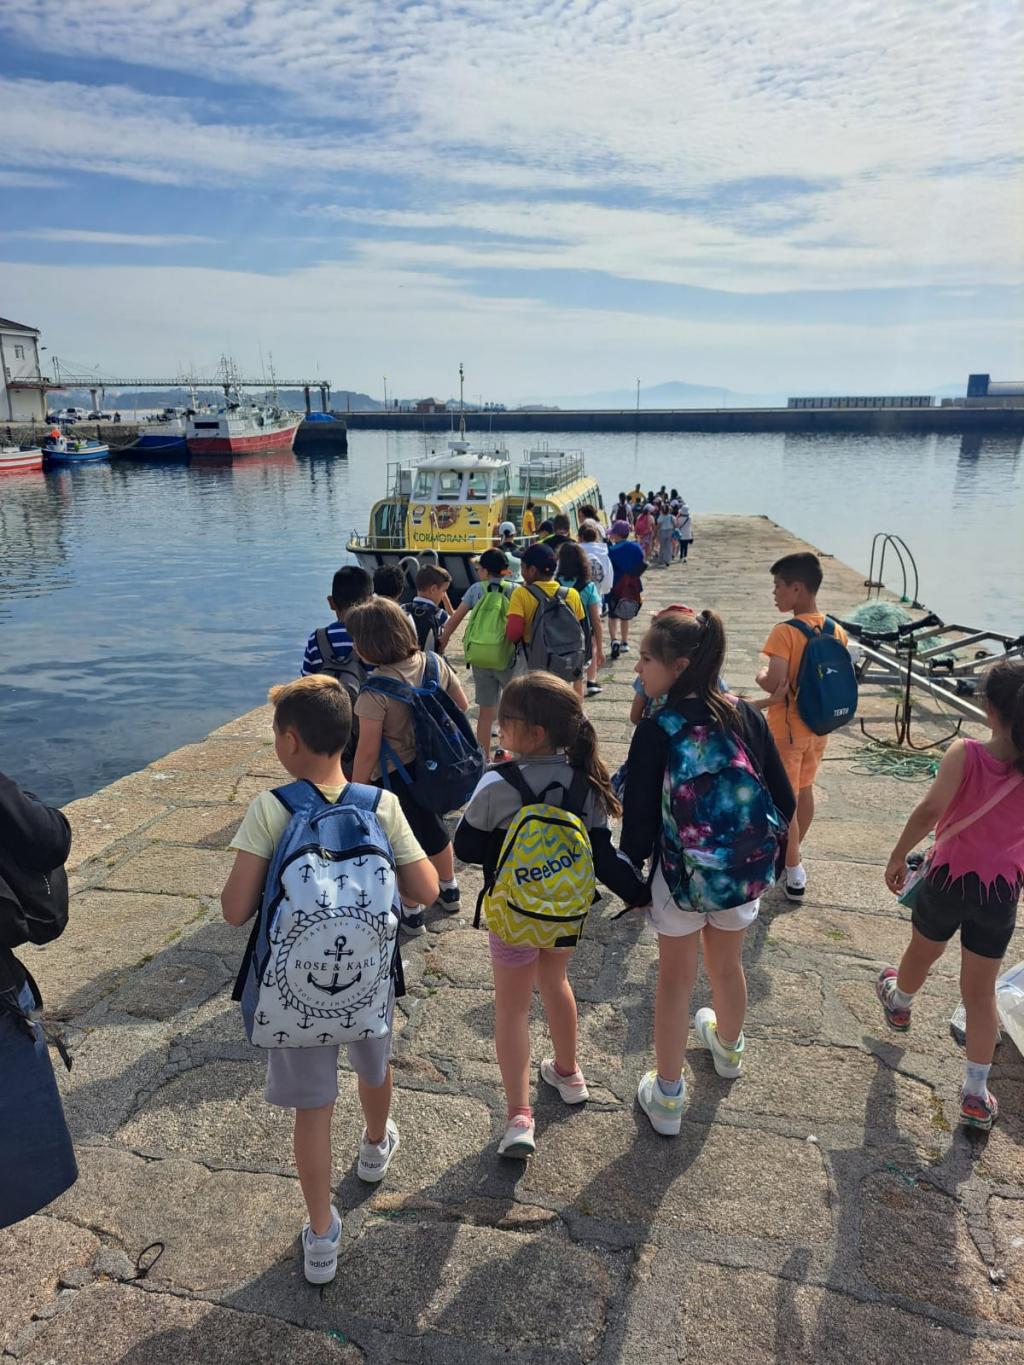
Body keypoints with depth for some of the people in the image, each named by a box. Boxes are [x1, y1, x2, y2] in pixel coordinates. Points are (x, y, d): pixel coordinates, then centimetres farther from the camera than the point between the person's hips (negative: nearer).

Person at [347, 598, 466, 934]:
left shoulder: (375, 691, -27)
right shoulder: (434, 663, -10)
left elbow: (368, 752, -22)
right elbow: (462, 705, 4)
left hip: (394, 777, -6)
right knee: (433, 828, 28)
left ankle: (412, 913, 32)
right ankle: (449, 892, 48)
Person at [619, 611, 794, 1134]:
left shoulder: (655, 731, -21)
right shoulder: (747, 718, -9)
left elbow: (639, 820, -17)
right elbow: (784, 800, -3)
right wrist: (762, 853, 14)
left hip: (681, 878, -4)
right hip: (743, 875, 4)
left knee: (675, 979, 15)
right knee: (727, 965, 28)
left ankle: (667, 1096, 31)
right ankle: (728, 1046, 56)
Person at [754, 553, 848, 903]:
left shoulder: (785, 632, -23)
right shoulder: (836, 631, -2)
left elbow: (775, 684, -30)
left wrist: (761, 677, -8)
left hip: (788, 730, -7)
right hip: (819, 726, 7)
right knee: (804, 791, 22)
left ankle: (794, 875, 16)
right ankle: (792, 854, 39)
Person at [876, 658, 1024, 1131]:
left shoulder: (964, 754, -22)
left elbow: (929, 811, -22)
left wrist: (897, 856, -11)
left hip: (947, 879, -1)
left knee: (922, 952, 28)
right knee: (980, 991, 14)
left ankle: (899, 1003, 58)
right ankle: (975, 1094, 19)